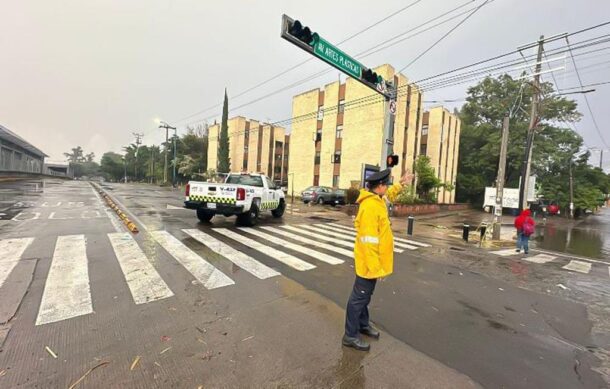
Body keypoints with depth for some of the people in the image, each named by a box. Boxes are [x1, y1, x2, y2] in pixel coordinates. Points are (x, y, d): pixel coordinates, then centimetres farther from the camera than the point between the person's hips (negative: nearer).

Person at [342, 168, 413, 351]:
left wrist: (401, 183, 25)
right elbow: (368, 241, -28)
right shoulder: (370, 207, -27)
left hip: (374, 261, 10)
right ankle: (350, 335, 20)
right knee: (359, 297, 4)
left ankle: (363, 324, 41)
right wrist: (375, 267, -25)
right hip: (369, 263, -10)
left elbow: (389, 195, 32)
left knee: (365, 295, 23)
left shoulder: (377, 200, 5)